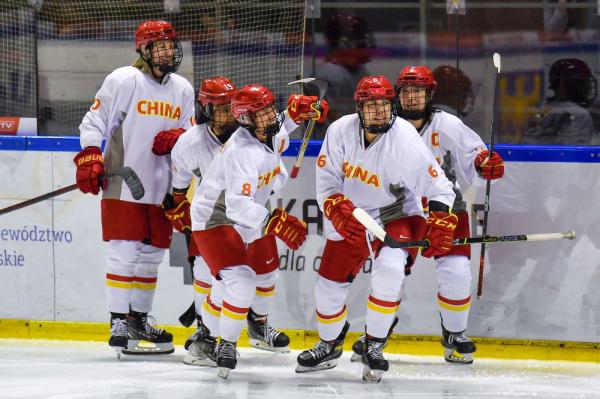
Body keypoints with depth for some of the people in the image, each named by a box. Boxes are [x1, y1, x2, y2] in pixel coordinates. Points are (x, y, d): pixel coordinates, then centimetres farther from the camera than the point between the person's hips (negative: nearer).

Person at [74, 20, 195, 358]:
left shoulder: (183, 89, 13)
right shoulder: (124, 80, -4)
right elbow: (94, 121, -4)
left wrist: (178, 137, -6)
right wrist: (89, 158, -16)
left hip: (161, 188, 6)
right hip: (123, 185, -6)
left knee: (152, 254, 10)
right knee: (124, 252, -8)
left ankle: (139, 319, 21)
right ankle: (119, 324, -5)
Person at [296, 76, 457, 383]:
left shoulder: (406, 141, -25)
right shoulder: (340, 131, -15)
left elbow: (438, 187, -19)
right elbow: (326, 182, -9)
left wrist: (440, 225, -30)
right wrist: (339, 211, -25)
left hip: (397, 216, -4)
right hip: (350, 217, 4)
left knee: (389, 270, -30)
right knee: (329, 286, 8)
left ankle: (374, 347, -12)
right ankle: (329, 346, 37)